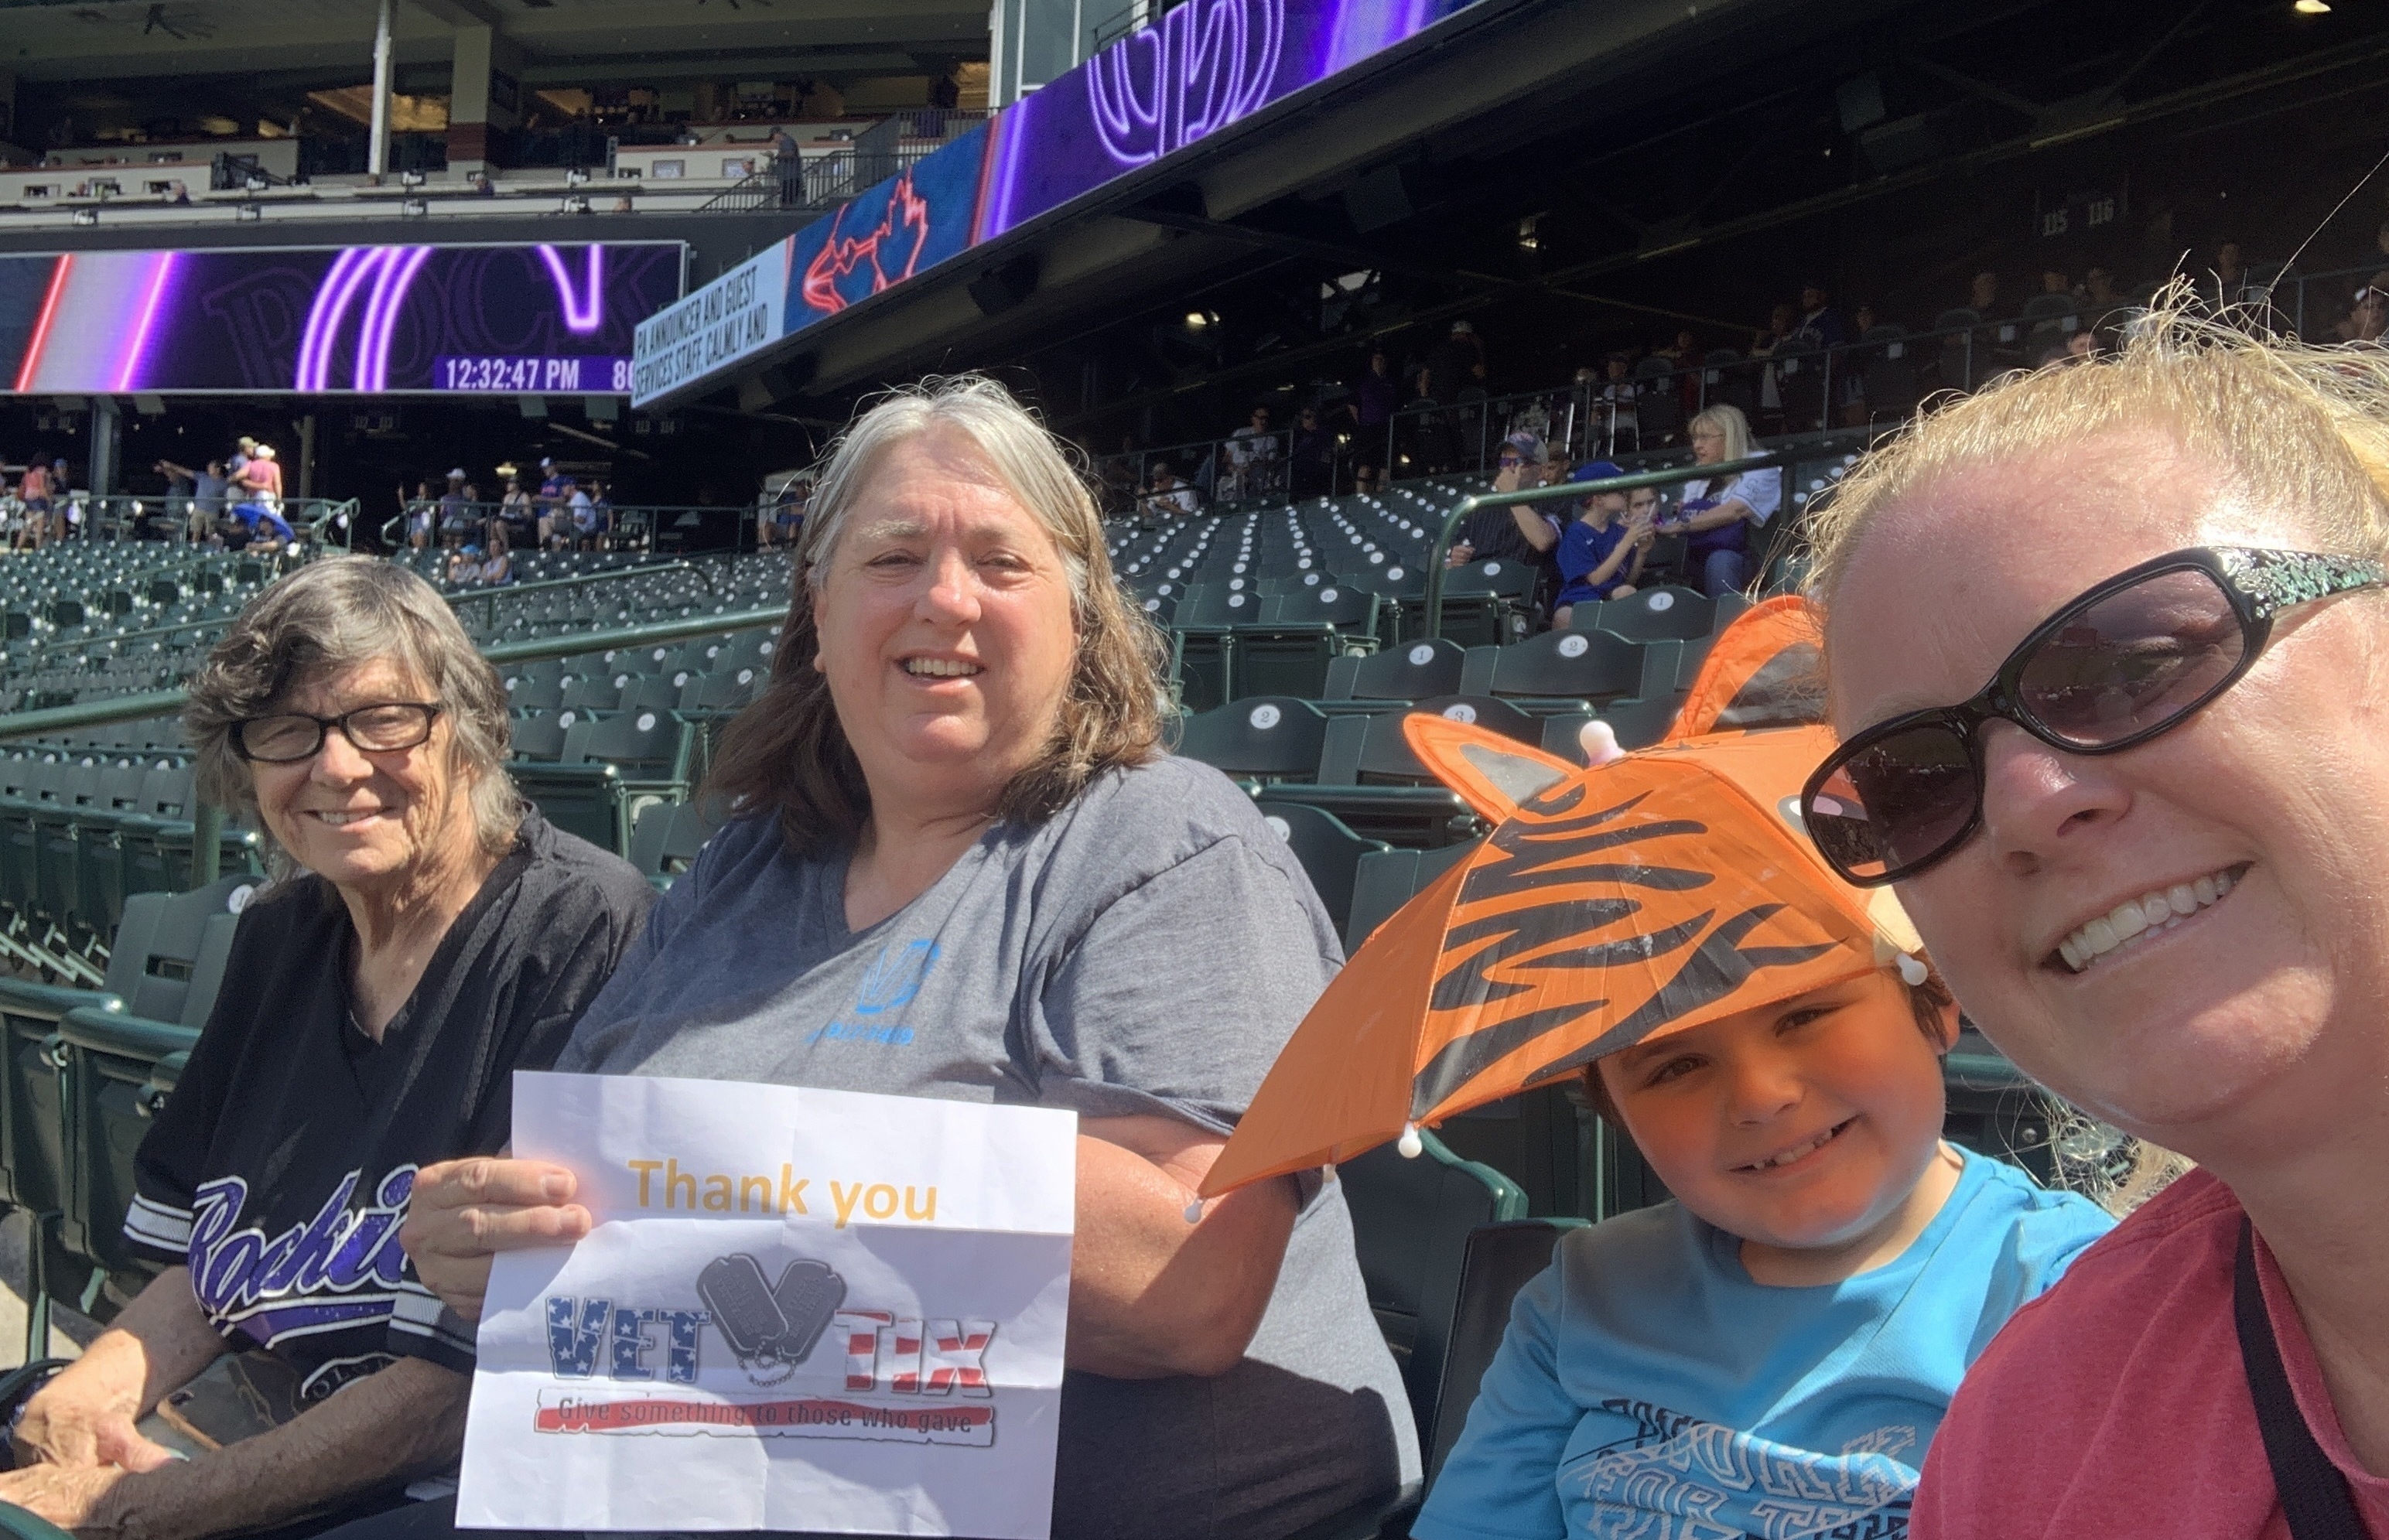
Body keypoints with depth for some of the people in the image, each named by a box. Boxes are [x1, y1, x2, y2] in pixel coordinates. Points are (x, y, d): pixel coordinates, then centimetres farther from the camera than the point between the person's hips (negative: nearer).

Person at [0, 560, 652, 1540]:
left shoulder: (586, 939, -17)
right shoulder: (282, 934, 7)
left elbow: (495, 1365, -20)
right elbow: (208, 1260, 14)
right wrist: (91, 1394, -5)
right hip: (263, 1441, 7)